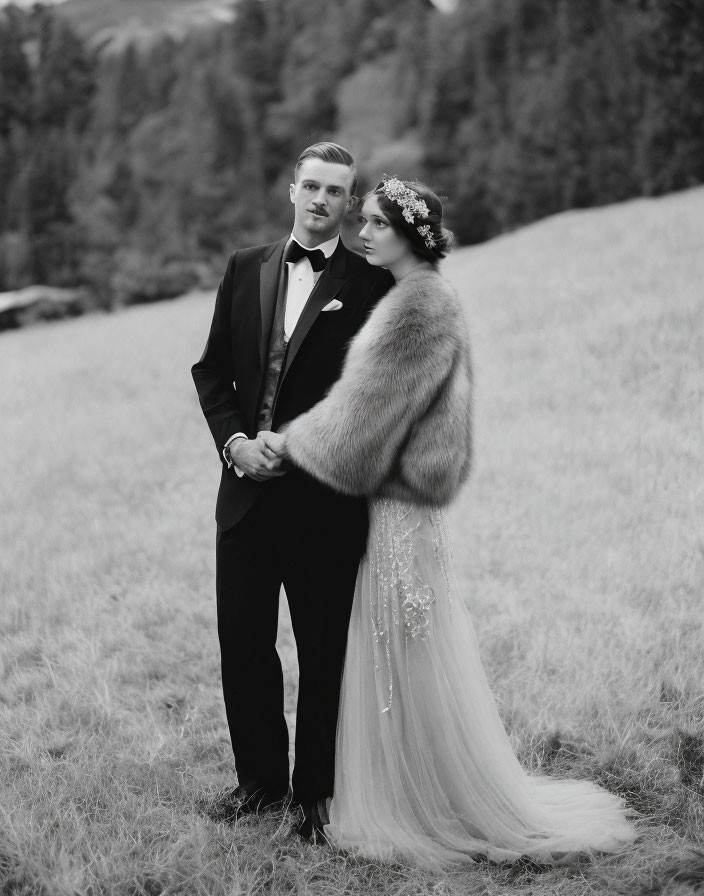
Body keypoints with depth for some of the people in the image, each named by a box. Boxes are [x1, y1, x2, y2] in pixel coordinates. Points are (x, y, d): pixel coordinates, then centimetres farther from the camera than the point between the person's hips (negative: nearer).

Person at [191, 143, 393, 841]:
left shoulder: (369, 282, -4)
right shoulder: (246, 268, 9)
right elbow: (211, 370, 12)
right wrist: (234, 440, -4)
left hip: (324, 498, -4)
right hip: (247, 489, 4)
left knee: (324, 652, 6)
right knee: (242, 644, 11)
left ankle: (317, 793, 21)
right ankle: (260, 777, 28)